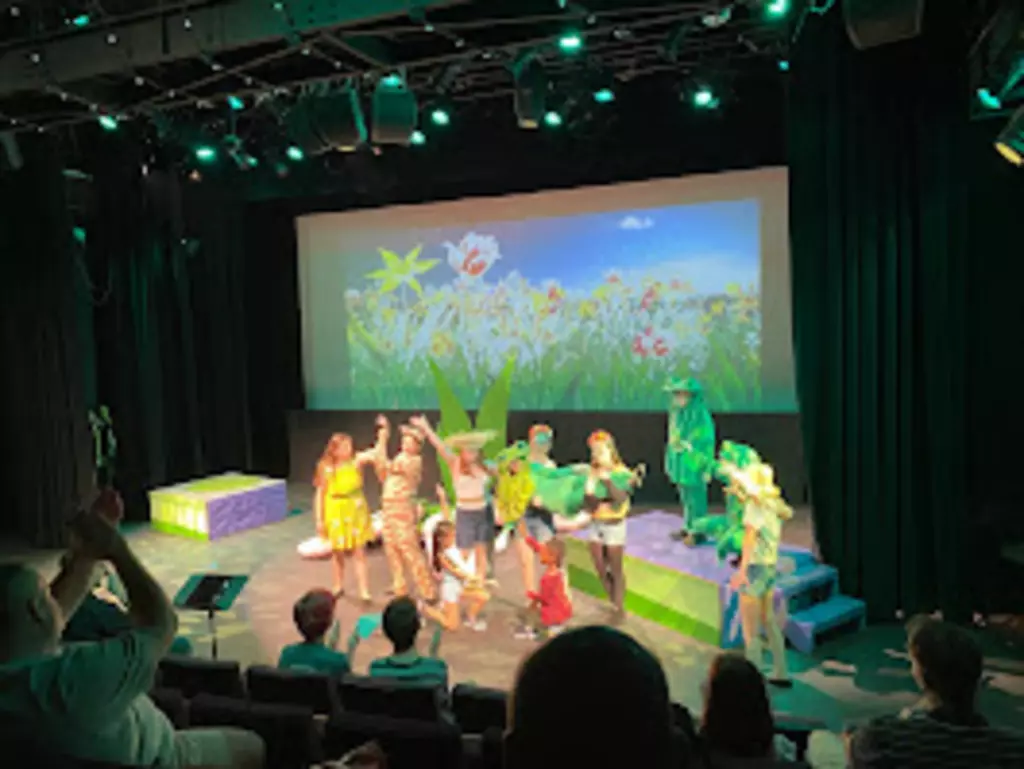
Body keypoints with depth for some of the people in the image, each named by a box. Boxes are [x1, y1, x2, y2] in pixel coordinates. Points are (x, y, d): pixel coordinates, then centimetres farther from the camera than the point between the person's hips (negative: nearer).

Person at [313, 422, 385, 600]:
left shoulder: (357, 460, -10)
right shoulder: (326, 468, -10)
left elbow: (377, 453, -22)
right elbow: (320, 494, -4)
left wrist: (382, 432, -33)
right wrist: (319, 519, -4)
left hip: (356, 511, 0)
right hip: (335, 512, 0)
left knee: (359, 551, 1)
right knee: (337, 551, 15)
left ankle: (364, 590, 5)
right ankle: (339, 586, 34)